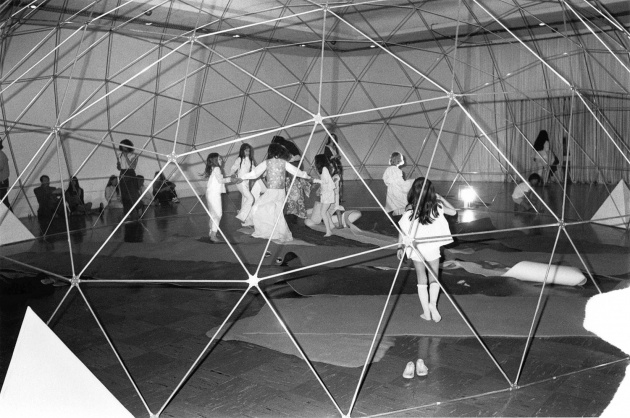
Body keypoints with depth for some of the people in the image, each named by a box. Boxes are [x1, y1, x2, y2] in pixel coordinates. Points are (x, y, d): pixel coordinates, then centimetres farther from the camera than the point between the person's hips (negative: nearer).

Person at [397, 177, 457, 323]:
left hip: (415, 249, 0)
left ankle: (426, 312, 13)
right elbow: (453, 211, 10)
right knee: (434, 278, 15)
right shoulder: (436, 207, -7)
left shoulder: (410, 209, -9)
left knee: (421, 279, 13)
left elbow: (403, 230, -6)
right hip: (432, 247, 0)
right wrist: (440, 198, 13)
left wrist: (400, 247, 5)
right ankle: (433, 303, -8)